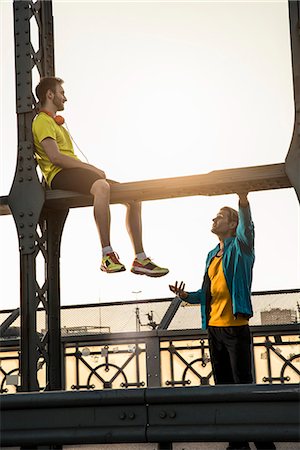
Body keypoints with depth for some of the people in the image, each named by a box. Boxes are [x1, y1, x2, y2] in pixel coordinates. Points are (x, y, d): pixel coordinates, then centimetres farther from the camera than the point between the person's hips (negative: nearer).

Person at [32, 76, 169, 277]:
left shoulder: (56, 123, 32)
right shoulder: (42, 121, 1)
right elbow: (55, 157, -15)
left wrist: (92, 169, 5)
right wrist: (90, 167, -15)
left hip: (74, 172, 10)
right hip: (60, 176, -10)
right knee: (101, 187, -41)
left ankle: (140, 259, -5)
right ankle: (107, 256, -39)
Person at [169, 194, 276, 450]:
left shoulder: (239, 248, -4)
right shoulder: (212, 255, 17)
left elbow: (246, 230, -28)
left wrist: (244, 203, -46)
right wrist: (187, 296, 4)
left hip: (235, 326, -8)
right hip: (214, 327, 8)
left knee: (243, 383, -8)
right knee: (224, 385, 11)